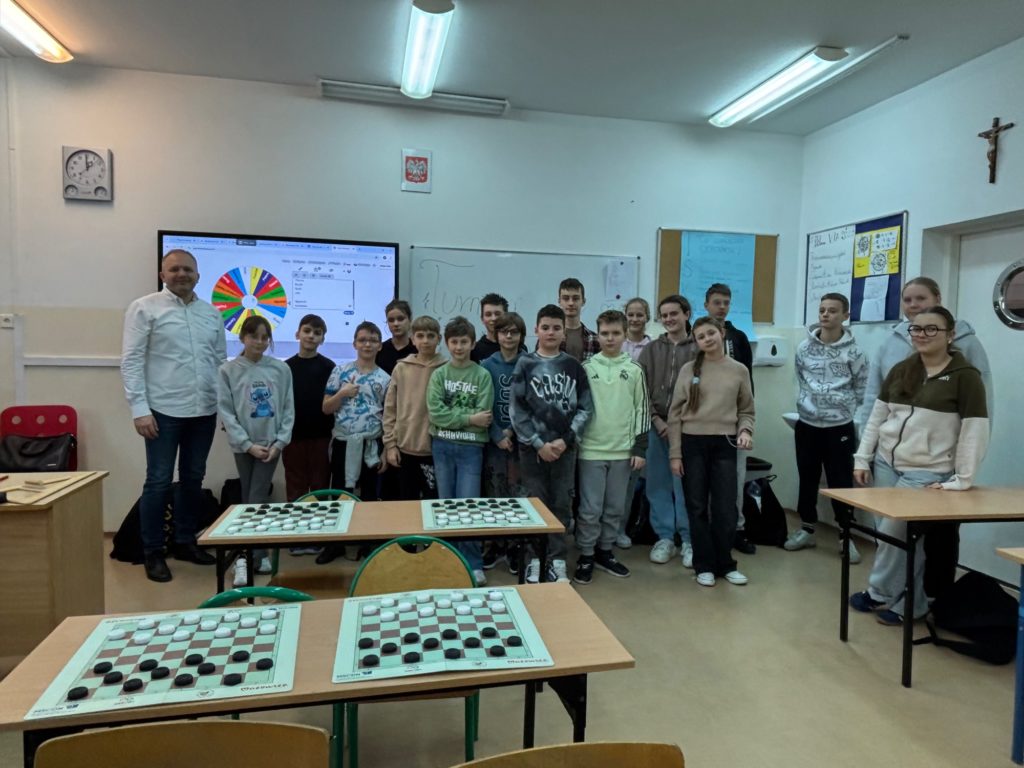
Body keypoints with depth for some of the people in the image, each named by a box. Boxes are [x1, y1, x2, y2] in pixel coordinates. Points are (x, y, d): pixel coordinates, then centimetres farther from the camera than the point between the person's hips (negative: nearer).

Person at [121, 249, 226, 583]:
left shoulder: (211, 313, 11)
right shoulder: (144, 308, -3)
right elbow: (131, 361, -6)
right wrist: (139, 409, -13)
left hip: (204, 411, 5)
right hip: (164, 412, -4)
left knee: (193, 479, 13)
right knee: (159, 481, 2)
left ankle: (185, 542, 27)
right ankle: (153, 552, 16)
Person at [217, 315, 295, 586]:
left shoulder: (281, 369, 1)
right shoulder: (228, 370, -2)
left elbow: (288, 409, 2)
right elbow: (225, 412, -5)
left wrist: (279, 442, -8)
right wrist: (248, 444, -10)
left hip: (271, 442, 0)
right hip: (244, 445, 0)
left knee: (257, 500, -3)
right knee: (249, 500, 6)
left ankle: (247, 558, 2)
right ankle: (258, 554, 13)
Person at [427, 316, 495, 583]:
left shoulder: (482, 376, 0)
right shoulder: (438, 375, 5)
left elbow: (483, 416, -8)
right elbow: (436, 413, -8)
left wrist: (453, 417, -10)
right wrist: (468, 418, -13)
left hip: (471, 447, -2)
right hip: (442, 446, 2)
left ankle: (473, 565, 9)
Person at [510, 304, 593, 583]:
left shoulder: (574, 366, 5)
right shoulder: (525, 364, 0)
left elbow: (585, 408, 2)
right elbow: (517, 410, -4)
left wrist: (566, 439, -9)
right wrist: (538, 443, -10)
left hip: (565, 447, 1)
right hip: (532, 447, -1)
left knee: (562, 504, 7)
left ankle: (557, 559, 19)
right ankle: (535, 558, 17)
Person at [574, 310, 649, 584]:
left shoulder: (634, 370, 5)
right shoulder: (585, 368, 0)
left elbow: (642, 410, 5)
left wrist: (640, 448, 1)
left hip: (623, 451, 2)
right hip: (592, 450, -2)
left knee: (615, 508, 11)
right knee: (590, 508, 1)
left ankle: (605, 551, 27)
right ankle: (586, 556, 15)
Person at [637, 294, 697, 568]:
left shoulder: (699, 350, 1)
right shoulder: (651, 350, 9)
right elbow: (642, 390, 5)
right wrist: (657, 420, -5)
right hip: (656, 426, 3)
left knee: (686, 485, 0)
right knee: (658, 484, 6)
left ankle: (690, 540, 13)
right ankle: (664, 538, 18)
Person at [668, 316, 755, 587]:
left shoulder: (739, 370, 5)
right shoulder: (689, 370, 2)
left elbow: (746, 411, 10)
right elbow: (676, 413, 2)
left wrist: (745, 431, -12)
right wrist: (675, 453, -3)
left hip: (724, 445, 0)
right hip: (692, 444, 0)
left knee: (726, 509, 2)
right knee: (697, 508, 6)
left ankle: (725, 564, 20)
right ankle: (704, 565, 19)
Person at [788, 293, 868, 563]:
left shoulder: (853, 352, -7)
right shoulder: (804, 347, 0)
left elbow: (860, 389, 2)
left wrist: (841, 407, 1)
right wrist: (811, 403, 8)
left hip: (840, 427, -3)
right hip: (807, 424, 3)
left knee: (841, 483, 4)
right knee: (807, 480, 12)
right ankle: (807, 530, 26)